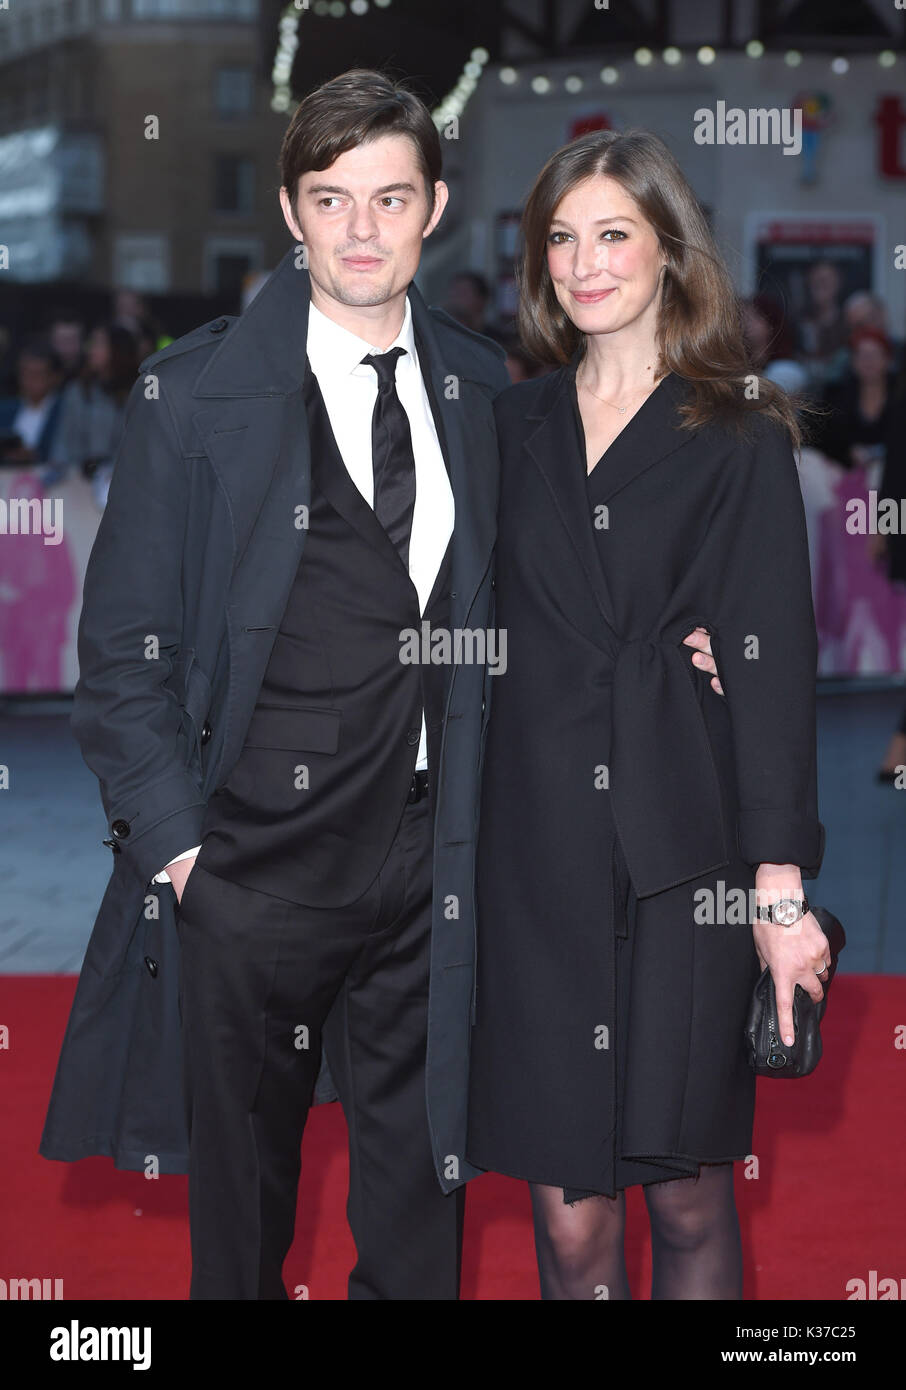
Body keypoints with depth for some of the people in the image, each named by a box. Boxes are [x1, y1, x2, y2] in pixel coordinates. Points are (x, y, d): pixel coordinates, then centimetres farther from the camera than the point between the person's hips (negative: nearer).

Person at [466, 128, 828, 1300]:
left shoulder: (738, 438, 1)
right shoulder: (514, 426, 12)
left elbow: (771, 662, -4)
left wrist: (781, 885, -11)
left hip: (683, 853, -2)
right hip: (536, 860, 3)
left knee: (687, 1194, 4)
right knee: (567, 1214, 2)